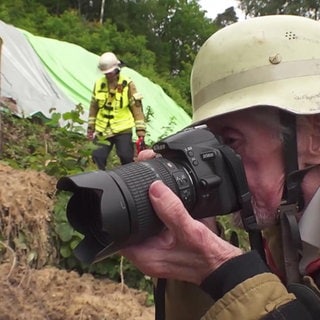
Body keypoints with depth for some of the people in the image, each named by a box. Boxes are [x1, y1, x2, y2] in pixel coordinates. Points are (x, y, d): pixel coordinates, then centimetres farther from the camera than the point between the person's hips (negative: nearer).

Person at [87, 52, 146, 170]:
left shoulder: (127, 84, -5)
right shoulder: (99, 84, 6)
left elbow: (137, 106, -6)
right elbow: (94, 107, 14)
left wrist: (140, 129, -10)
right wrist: (90, 127, 15)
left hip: (123, 130, -4)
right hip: (103, 130, 4)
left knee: (126, 157, -6)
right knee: (98, 157, 3)